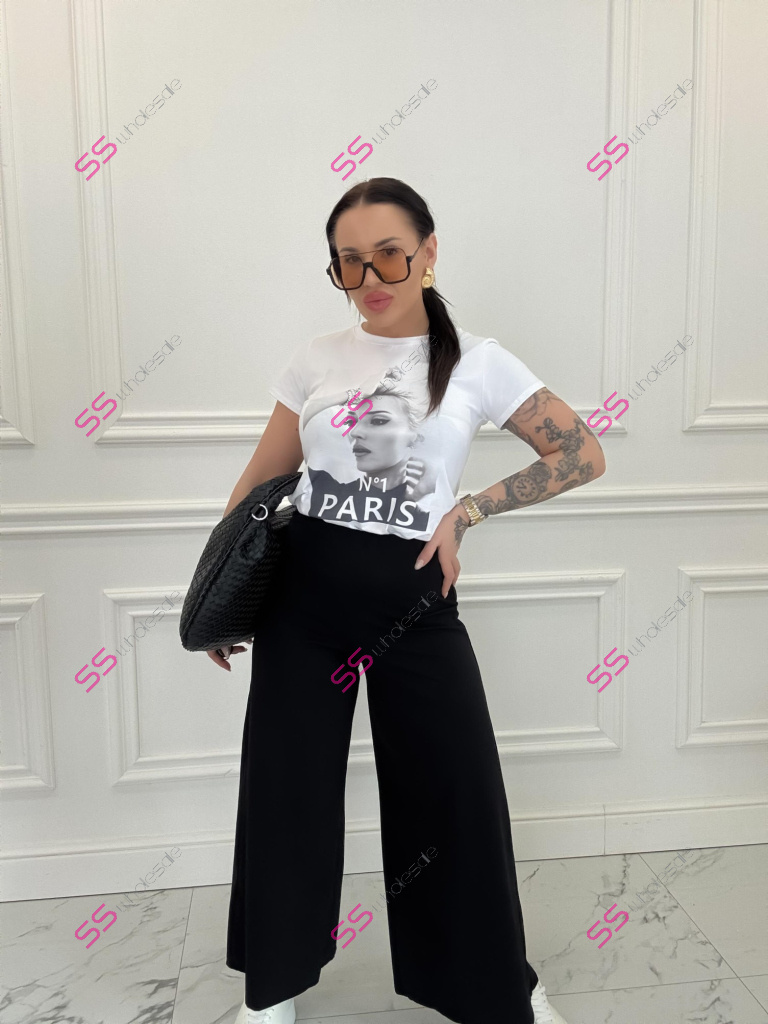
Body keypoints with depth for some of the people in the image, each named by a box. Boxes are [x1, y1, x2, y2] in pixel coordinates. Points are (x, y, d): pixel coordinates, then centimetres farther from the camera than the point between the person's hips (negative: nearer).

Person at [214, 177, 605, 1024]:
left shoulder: (476, 362, -2)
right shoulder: (316, 360, 4)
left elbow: (583, 455, -1)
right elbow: (260, 482, 9)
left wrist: (466, 512, -7)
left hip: (413, 602, -2)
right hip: (301, 591, 2)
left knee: (458, 791, 7)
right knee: (285, 787, 11)